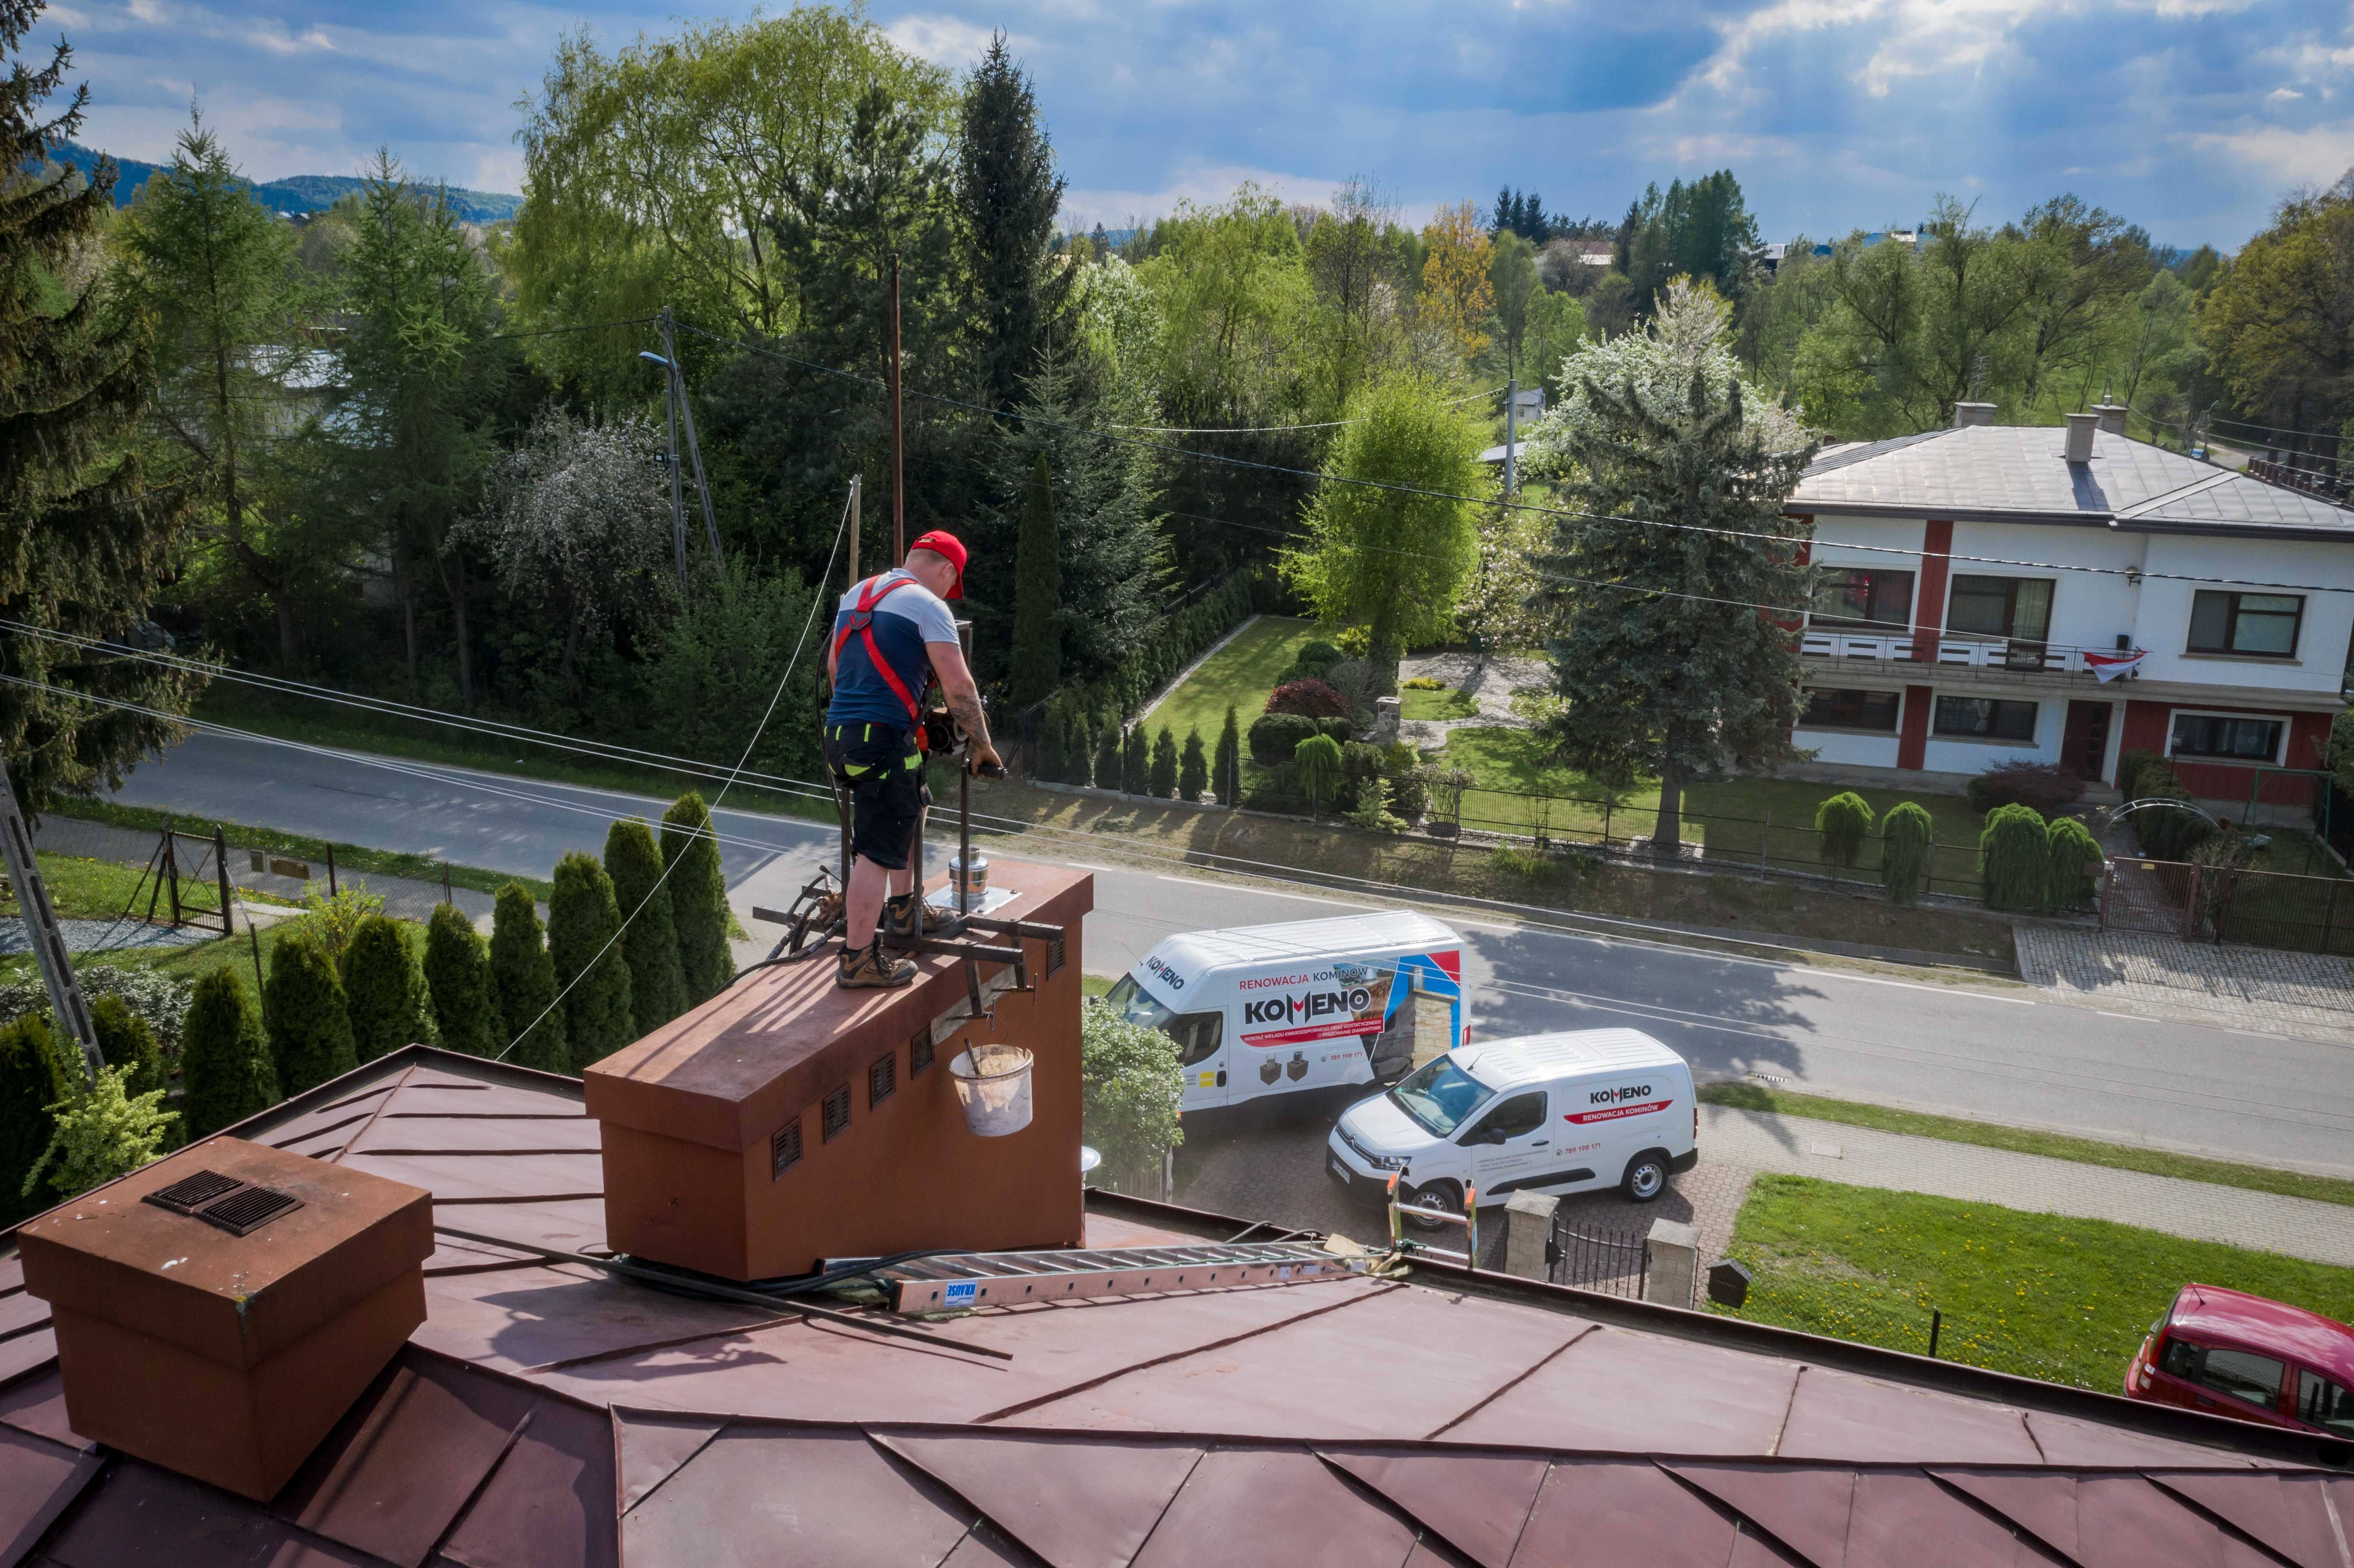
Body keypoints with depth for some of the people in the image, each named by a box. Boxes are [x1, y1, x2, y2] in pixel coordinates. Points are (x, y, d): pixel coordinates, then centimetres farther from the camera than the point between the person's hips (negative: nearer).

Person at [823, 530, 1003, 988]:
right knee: (878, 851, -4)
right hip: (884, 739, -9)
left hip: (839, 732, 9)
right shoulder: (927, 606, -7)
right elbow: (958, 686, -11)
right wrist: (982, 744, 0)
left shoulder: (856, 595, 18)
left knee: (909, 810, 27)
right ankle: (858, 960, -2)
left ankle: (904, 914, 35)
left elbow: (834, 665, 27)